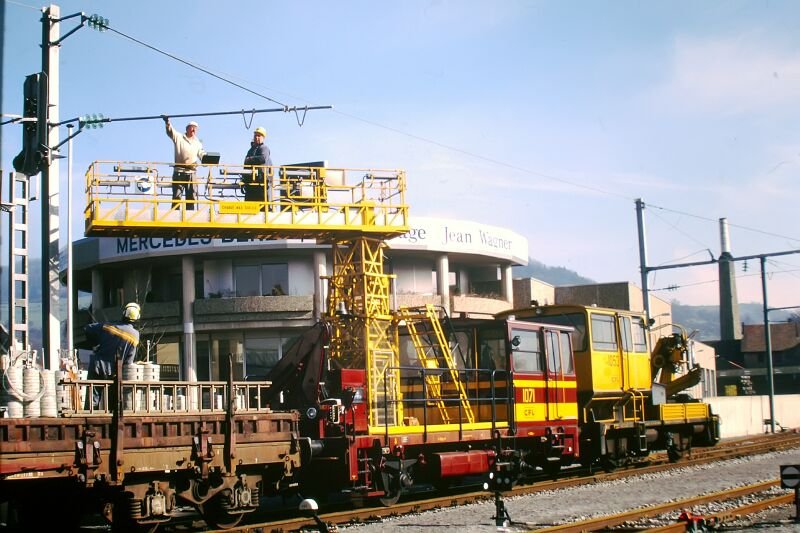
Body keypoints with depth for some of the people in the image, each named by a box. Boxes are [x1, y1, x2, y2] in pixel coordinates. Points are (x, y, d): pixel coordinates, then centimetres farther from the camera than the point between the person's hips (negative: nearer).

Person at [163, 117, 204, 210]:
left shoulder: (198, 143, 20)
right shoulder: (179, 137, 8)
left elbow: (202, 154, 14)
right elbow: (170, 132, -7)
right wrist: (167, 123, -27)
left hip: (191, 172, 4)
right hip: (179, 171, -4)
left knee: (191, 196, 3)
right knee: (177, 195, -7)